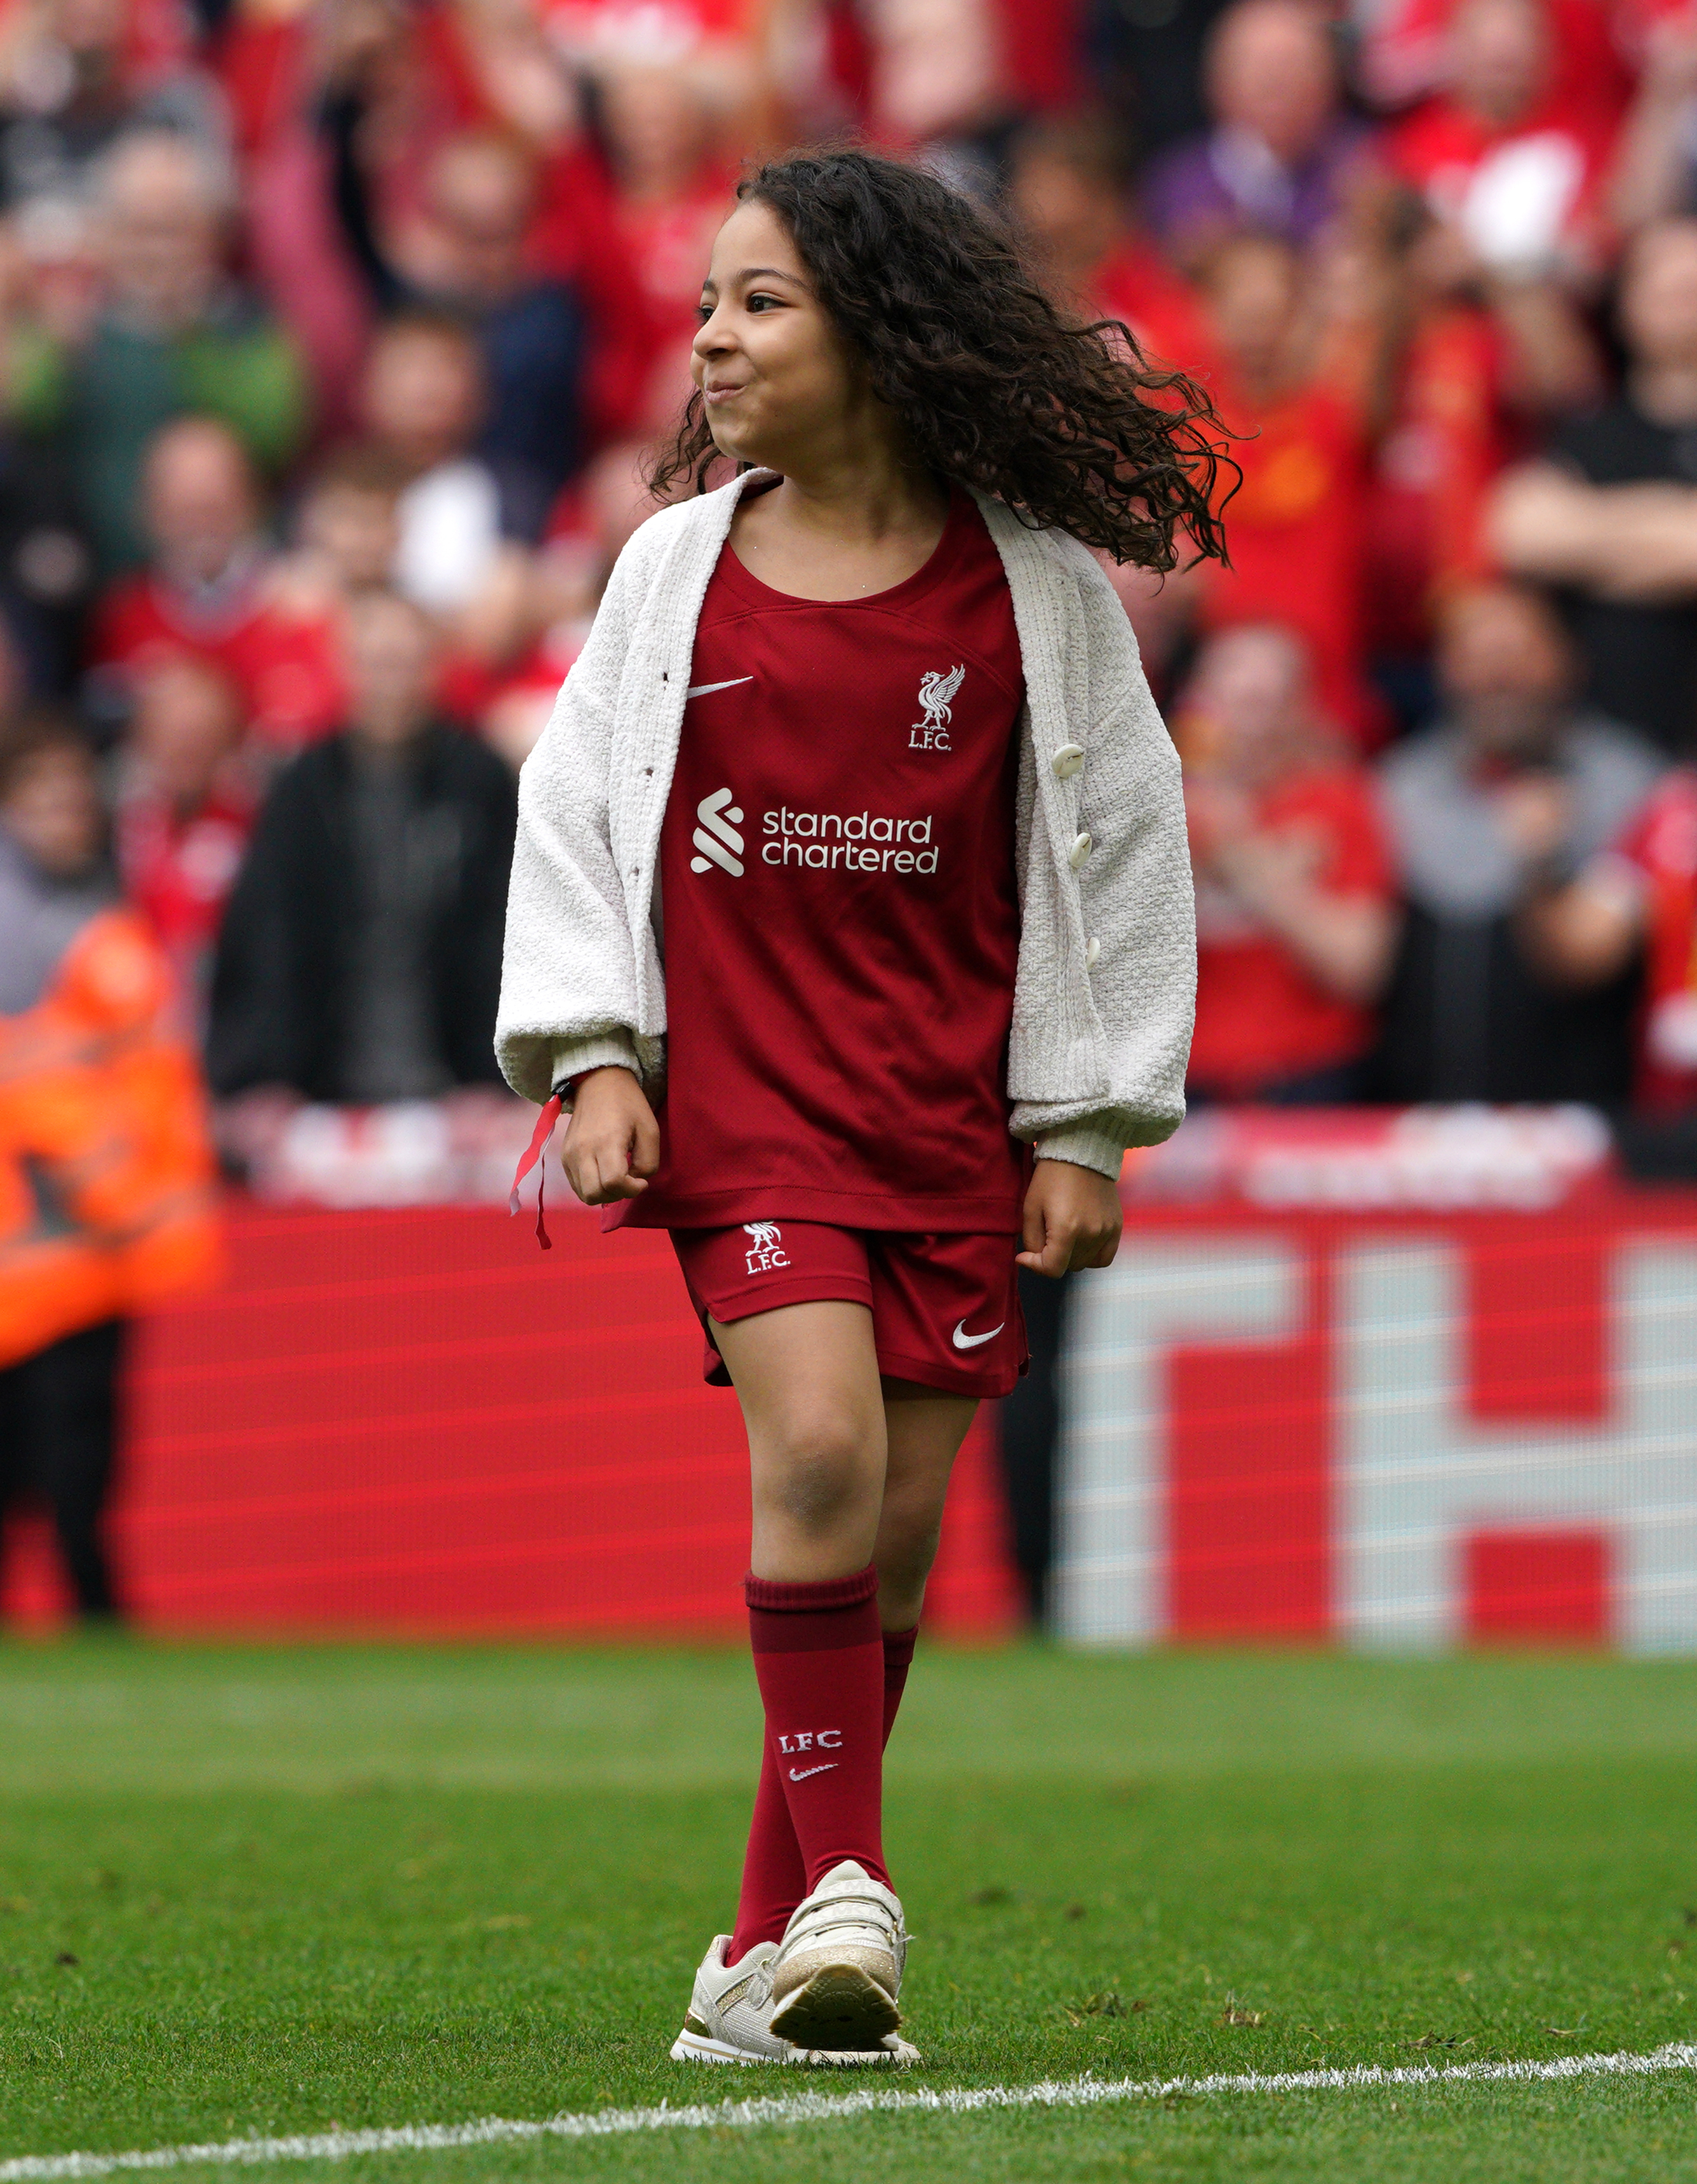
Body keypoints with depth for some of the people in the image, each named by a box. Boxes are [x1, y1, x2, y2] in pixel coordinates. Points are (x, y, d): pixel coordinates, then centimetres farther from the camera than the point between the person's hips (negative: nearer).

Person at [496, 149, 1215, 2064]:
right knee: (818, 1443, -21)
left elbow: (1115, 843, 5)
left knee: (895, 1532, 2)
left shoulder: (1033, 583, 0)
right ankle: (840, 1875, -13)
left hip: (956, 1110, 0)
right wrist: (591, 1058, -3)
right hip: (738, 1097, 0)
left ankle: (769, 1950, 13)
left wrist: (1086, 1124, 3)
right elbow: (575, 808, 9)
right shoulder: (676, 570, 4)